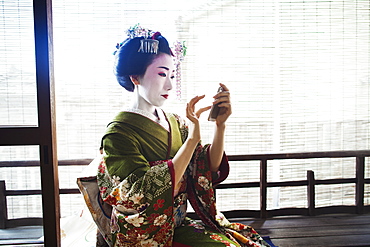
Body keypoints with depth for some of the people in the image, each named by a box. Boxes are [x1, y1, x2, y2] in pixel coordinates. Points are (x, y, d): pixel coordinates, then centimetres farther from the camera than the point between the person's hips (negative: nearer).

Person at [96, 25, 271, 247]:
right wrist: (192, 138, -26)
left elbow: (210, 169, -2)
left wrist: (220, 125, -15)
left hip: (178, 226, 6)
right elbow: (149, 193, -24)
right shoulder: (118, 133, -14)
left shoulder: (175, 123, 5)